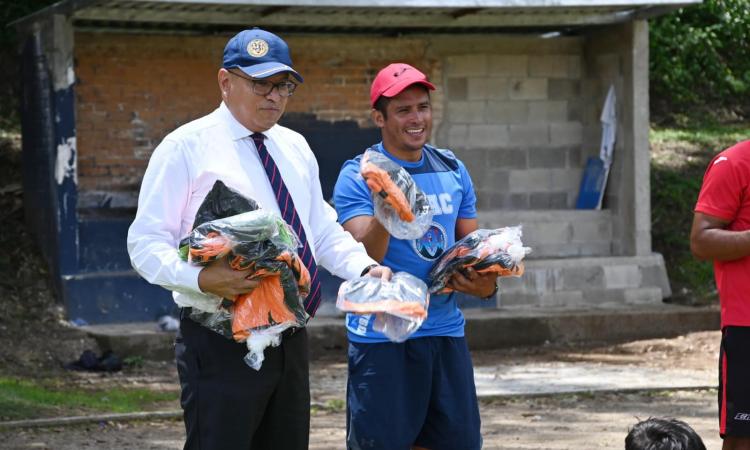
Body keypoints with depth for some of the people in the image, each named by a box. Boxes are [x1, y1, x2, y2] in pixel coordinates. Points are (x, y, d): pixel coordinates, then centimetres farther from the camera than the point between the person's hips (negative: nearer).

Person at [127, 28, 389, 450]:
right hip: (221, 342, -7)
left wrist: (366, 268, 0)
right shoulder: (186, 147, -6)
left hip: (290, 339, 7)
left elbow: (325, 233, 21)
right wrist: (203, 278, -28)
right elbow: (146, 243, -10)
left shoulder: (295, 147, 15)